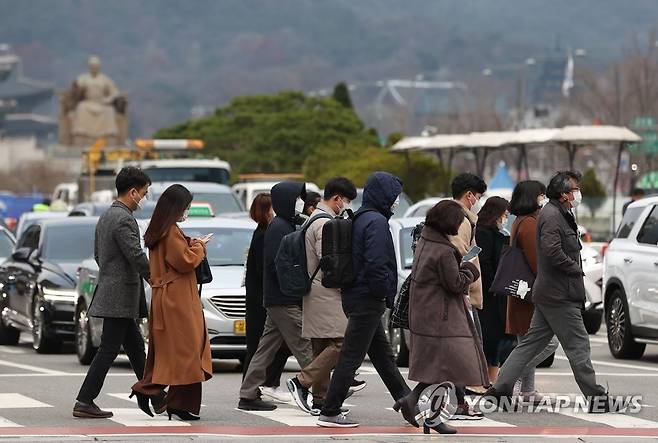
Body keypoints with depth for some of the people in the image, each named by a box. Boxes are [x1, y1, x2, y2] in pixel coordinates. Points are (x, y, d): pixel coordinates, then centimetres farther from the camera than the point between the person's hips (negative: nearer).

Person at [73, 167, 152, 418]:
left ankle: (151, 398, 23)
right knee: (108, 350, -7)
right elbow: (137, 256, -20)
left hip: (110, 290, 10)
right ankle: (84, 402, -7)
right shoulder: (123, 219, -18)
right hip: (120, 296, -10)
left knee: (136, 347, 16)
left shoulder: (106, 216, 14)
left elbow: (98, 254, 21)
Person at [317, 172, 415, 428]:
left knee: (382, 353, 16)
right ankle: (329, 413, -3)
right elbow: (376, 264, -25)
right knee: (351, 357, -6)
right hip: (367, 300, -10)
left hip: (355, 297, 10)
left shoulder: (360, 220, 14)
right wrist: (384, 293, -13)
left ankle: (404, 399, 25)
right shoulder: (376, 222, -16)